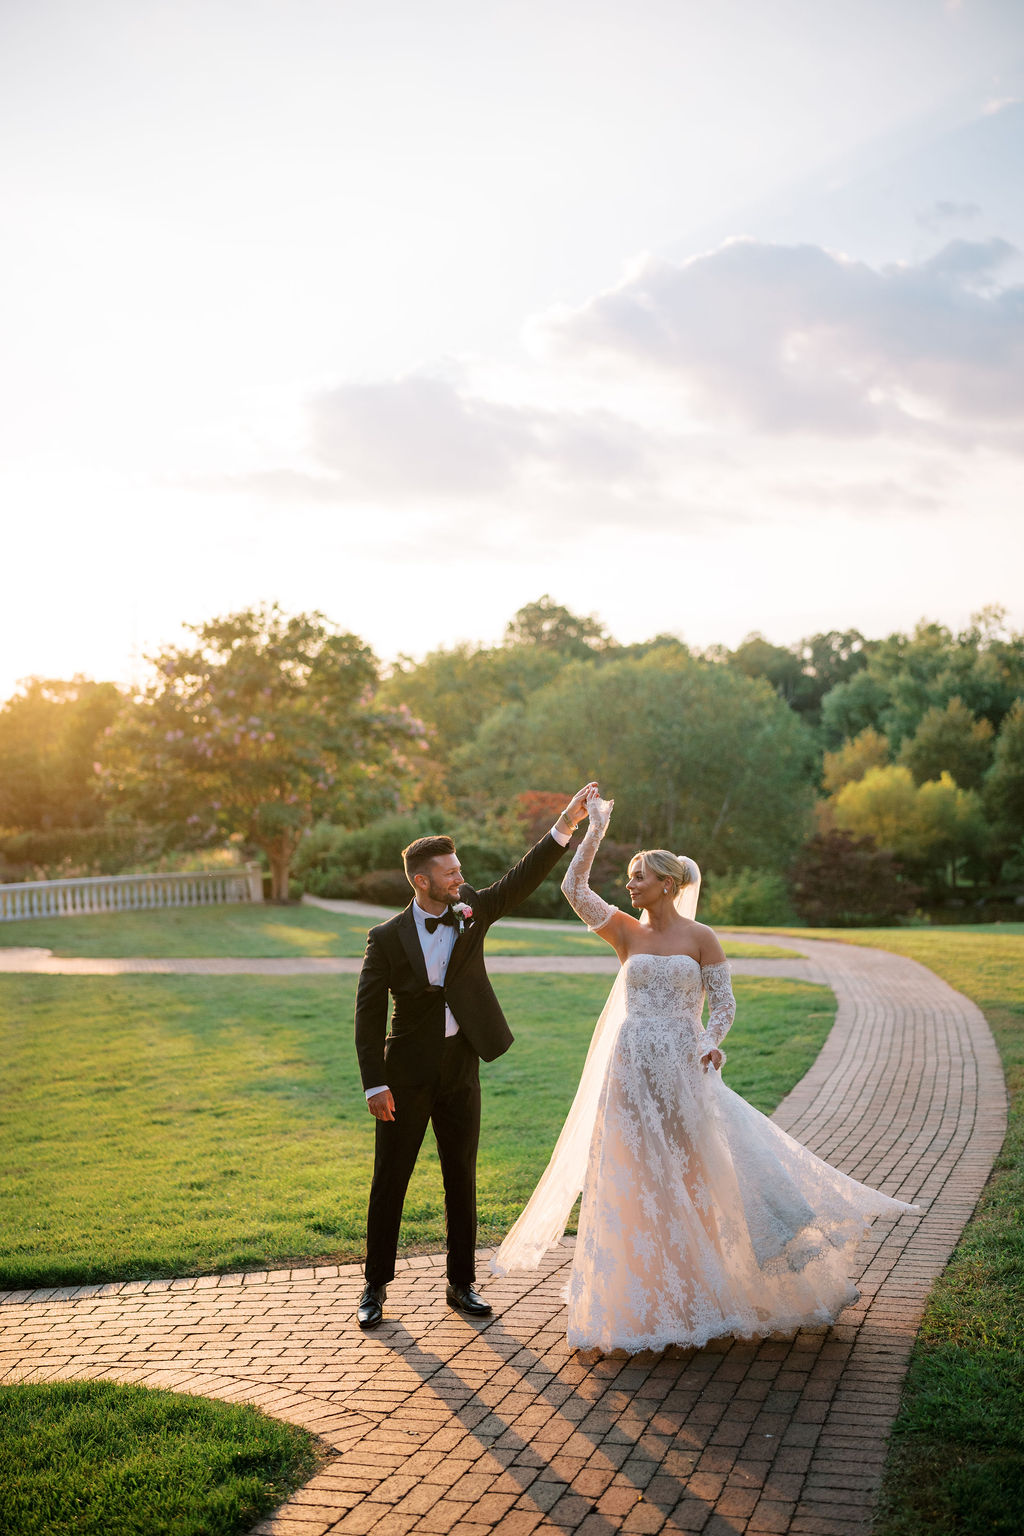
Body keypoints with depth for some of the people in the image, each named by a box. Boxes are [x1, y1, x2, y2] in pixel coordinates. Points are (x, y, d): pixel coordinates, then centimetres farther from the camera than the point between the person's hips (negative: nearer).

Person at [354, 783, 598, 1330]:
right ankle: (376, 1287, 19)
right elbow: (368, 1014, -9)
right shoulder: (387, 938, -9)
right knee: (389, 1182, 6)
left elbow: (522, 879, -10)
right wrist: (374, 1083, -14)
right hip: (407, 1074, -3)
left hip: (461, 1071, 3)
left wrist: (566, 825, -20)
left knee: (461, 1181, 11)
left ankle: (462, 1283, 24)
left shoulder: (472, 912, 0)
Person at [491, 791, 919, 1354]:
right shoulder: (627, 933, 5)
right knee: (638, 1184, 6)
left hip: (682, 1070, -2)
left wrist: (711, 1043, -18)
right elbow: (574, 887, -3)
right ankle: (647, 1300, 19)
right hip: (631, 1069, 2)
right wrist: (595, 829, -4)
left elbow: (723, 1002, 0)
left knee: (698, 1174, 0)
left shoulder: (701, 938, 0)